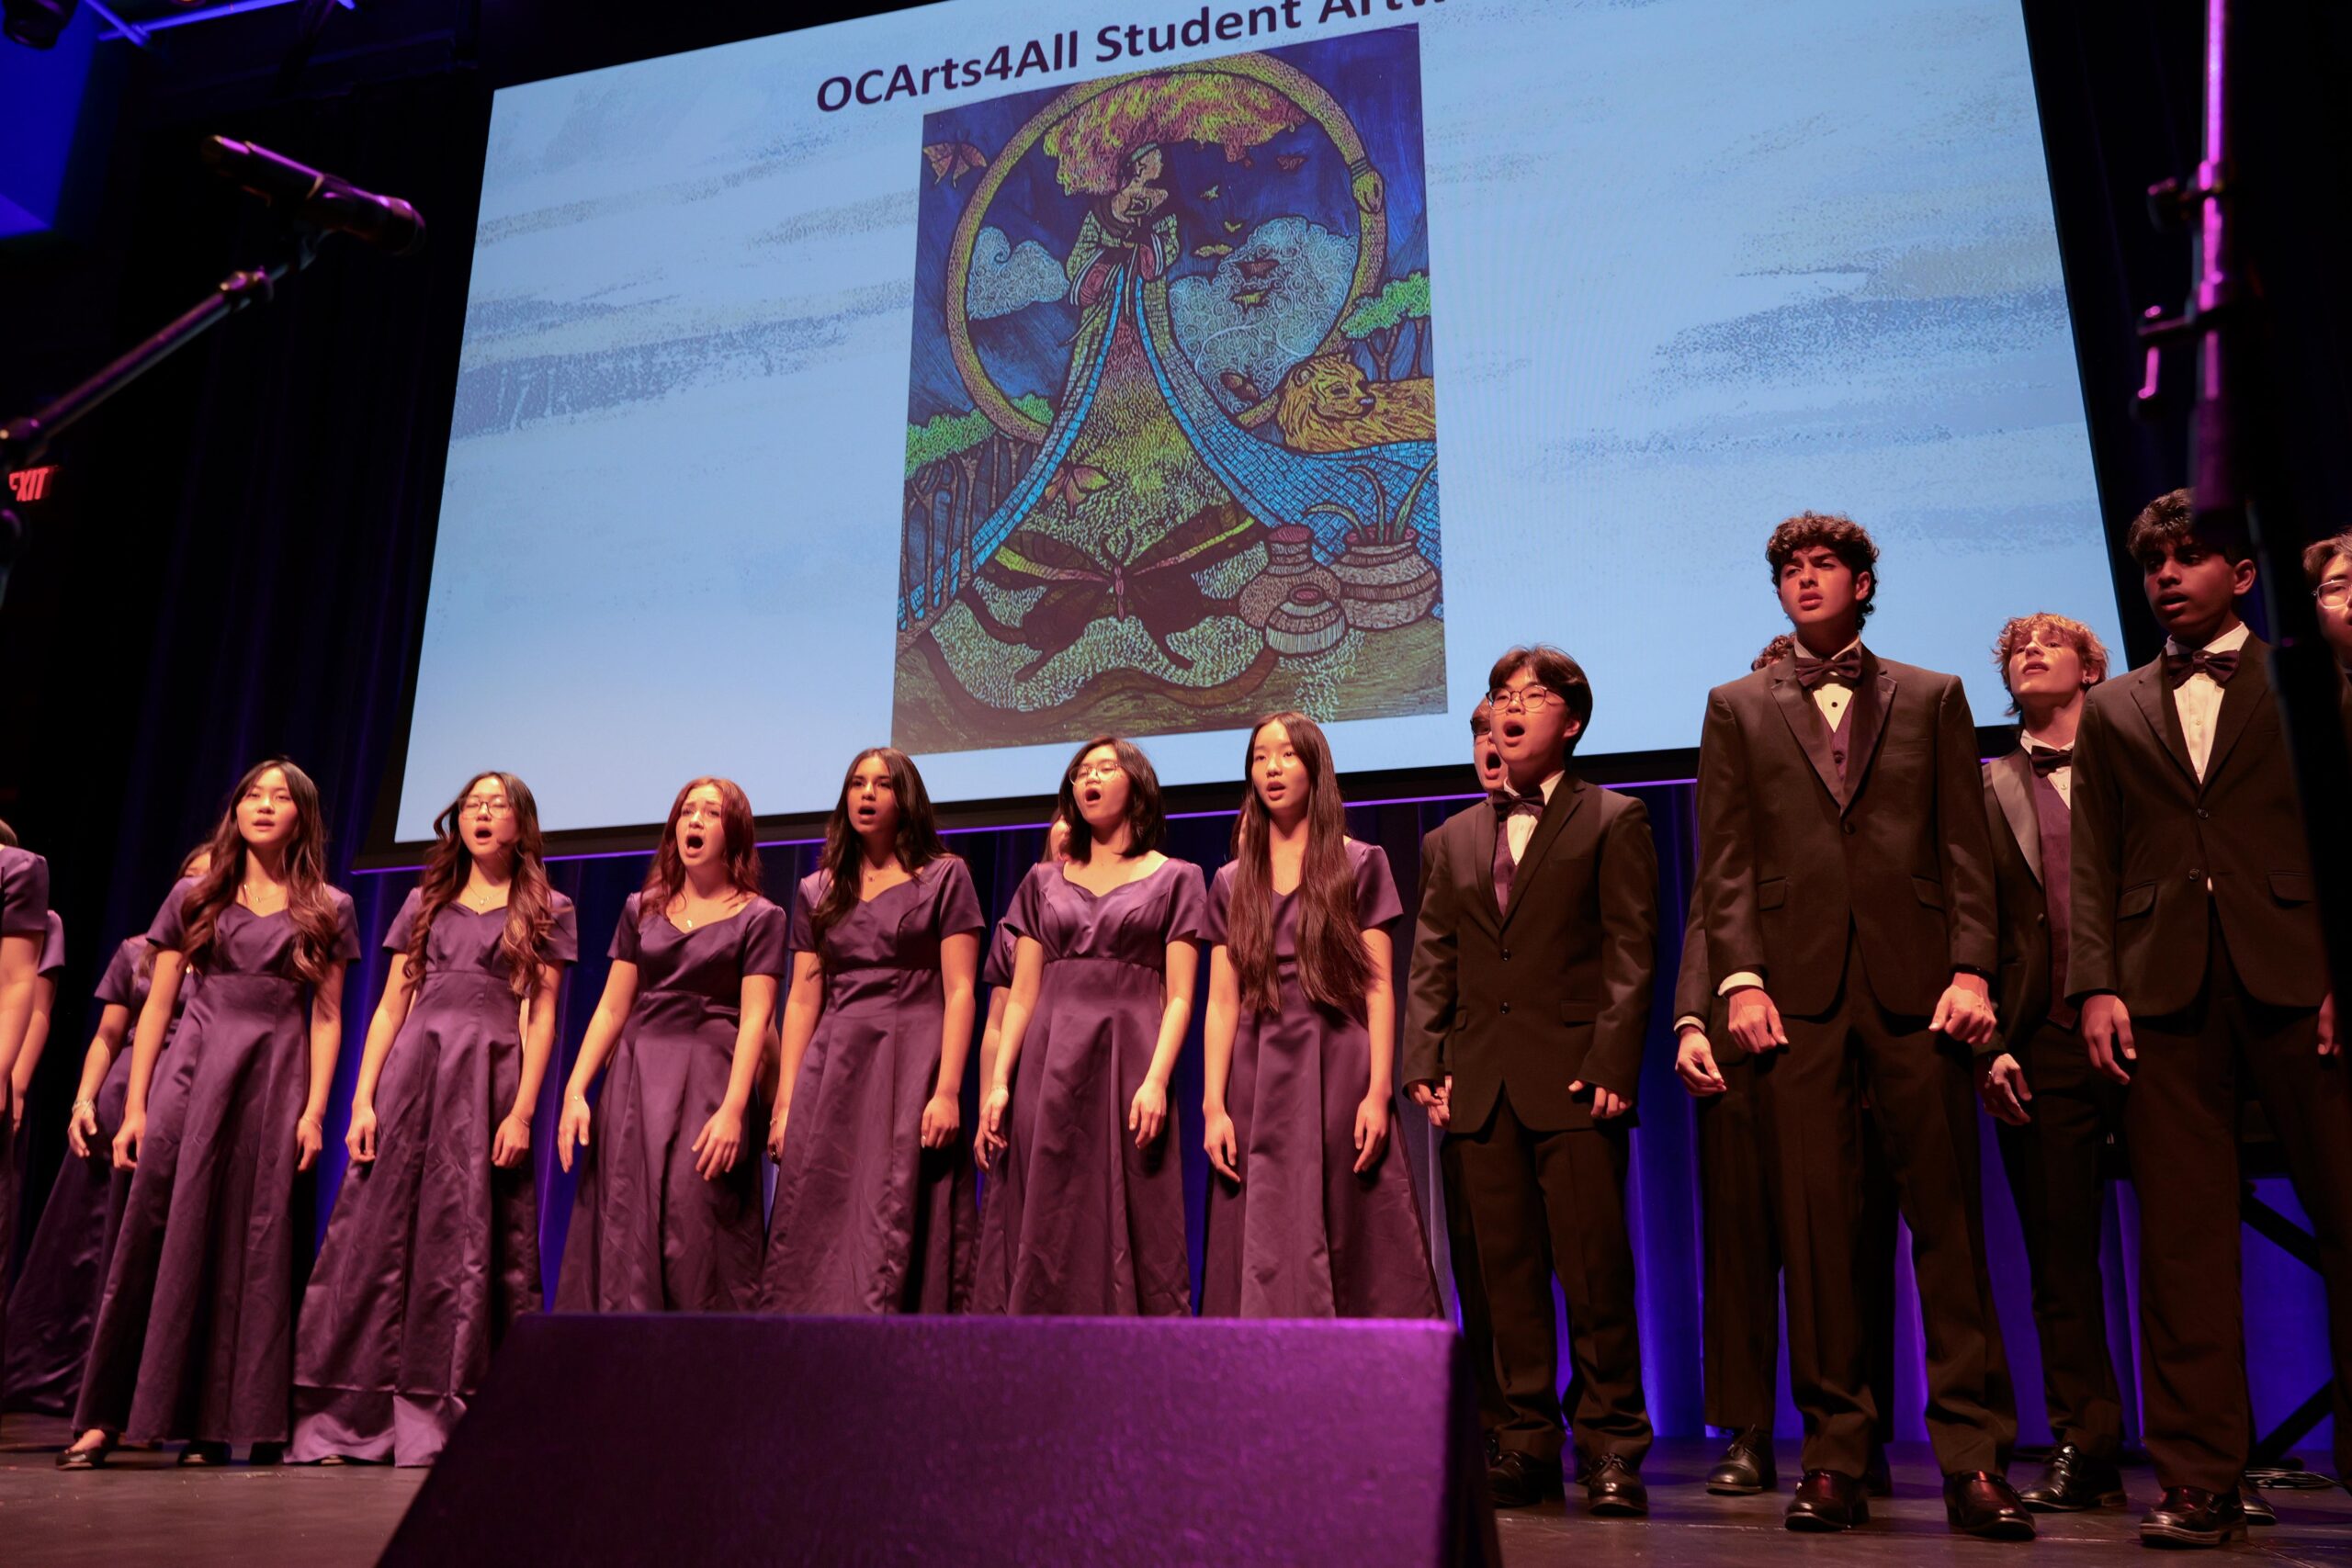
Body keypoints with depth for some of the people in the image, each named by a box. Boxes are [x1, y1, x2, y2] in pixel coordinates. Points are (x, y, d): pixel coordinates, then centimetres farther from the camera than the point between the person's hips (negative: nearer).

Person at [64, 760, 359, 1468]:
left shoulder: (328, 911, 9)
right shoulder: (195, 897, 11)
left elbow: (326, 1018, 5)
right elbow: (157, 1005, 9)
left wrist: (314, 1109, -5)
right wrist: (135, 1105, 2)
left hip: (277, 1078, 0)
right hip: (194, 1071, 1)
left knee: (259, 1248, 0)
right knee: (156, 1237, -6)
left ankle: (225, 1422, 8)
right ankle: (105, 1417, 1)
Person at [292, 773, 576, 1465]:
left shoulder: (546, 910, 9)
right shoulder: (425, 902, 17)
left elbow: (541, 1018, 2)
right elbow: (390, 1007, 12)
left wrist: (522, 1110, -9)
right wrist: (362, 1099, 0)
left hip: (489, 1080, -3)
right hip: (410, 1072, 3)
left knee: (469, 1245, -3)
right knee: (375, 1235, -1)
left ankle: (438, 1421, 3)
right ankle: (346, 1419, 4)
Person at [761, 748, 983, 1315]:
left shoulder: (944, 877, 5)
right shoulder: (816, 891, 16)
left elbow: (959, 992, -3)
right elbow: (802, 1001, 12)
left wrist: (948, 1091, -13)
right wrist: (785, 1102, 3)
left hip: (912, 1062, -4)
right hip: (832, 1071, 4)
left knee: (898, 1229, -9)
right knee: (812, 1234, -1)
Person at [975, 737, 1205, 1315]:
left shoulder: (1174, 879, 9)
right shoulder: (1043, 882, 17)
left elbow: (1179, 997, 1)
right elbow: (1022, 995, 12)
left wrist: (1156, 1080, -14)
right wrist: (998, 1082, -1)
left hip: (1128, 1060, -3)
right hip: (1048, 1068, 3)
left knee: (1130, 1230, -6)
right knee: (1042, 1234, 0)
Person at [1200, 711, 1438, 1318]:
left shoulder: (1359, 864, 6)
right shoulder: (1231, 882, 13)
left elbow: (1378, 986, 0)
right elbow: (1222, 1001, 7)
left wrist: (1379, 1090, -11)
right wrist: (1213, 1105, -3)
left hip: (1339, 1069, -2)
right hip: (1259, 1079, 2)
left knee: (1355, 1255, -3)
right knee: (1265, 1258, 1)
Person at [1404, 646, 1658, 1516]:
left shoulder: (1613, 820, 7)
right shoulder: (1452, 840, 19)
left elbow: (1629, 950, -2)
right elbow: (1432, 964, 15)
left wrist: (1610, 1063, -13)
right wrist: (1426, 1065, 2)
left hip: (1574, 1082, -4)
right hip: (1480, 1085, 4)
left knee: (1595, 1268, -4)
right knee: (1506, 1272, 5)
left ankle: (1612, 1446, 7)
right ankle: (1529, 1442, 13)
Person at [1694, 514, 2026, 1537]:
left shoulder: (1932, 698, 17)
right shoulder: (1738, 708, 17)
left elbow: (1966, 848, 9)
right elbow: (1725, 861, 8)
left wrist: (1971, 967, -5)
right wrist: (1740, 978, -5)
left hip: (1914, 984, 0)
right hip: (1798, 989, 0)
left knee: (1948, 1216, -1)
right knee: (1815, 1225, -1)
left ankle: (1974, 1461, 6)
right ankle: (1835, 1459, 5)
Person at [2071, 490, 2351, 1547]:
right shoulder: (2112, 709, 19)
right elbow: (2093, 862, 12)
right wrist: (2096, 984, -1)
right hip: (2165, 992, 2)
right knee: (2183, 1239, 0)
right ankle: (2201, 1481, 4)